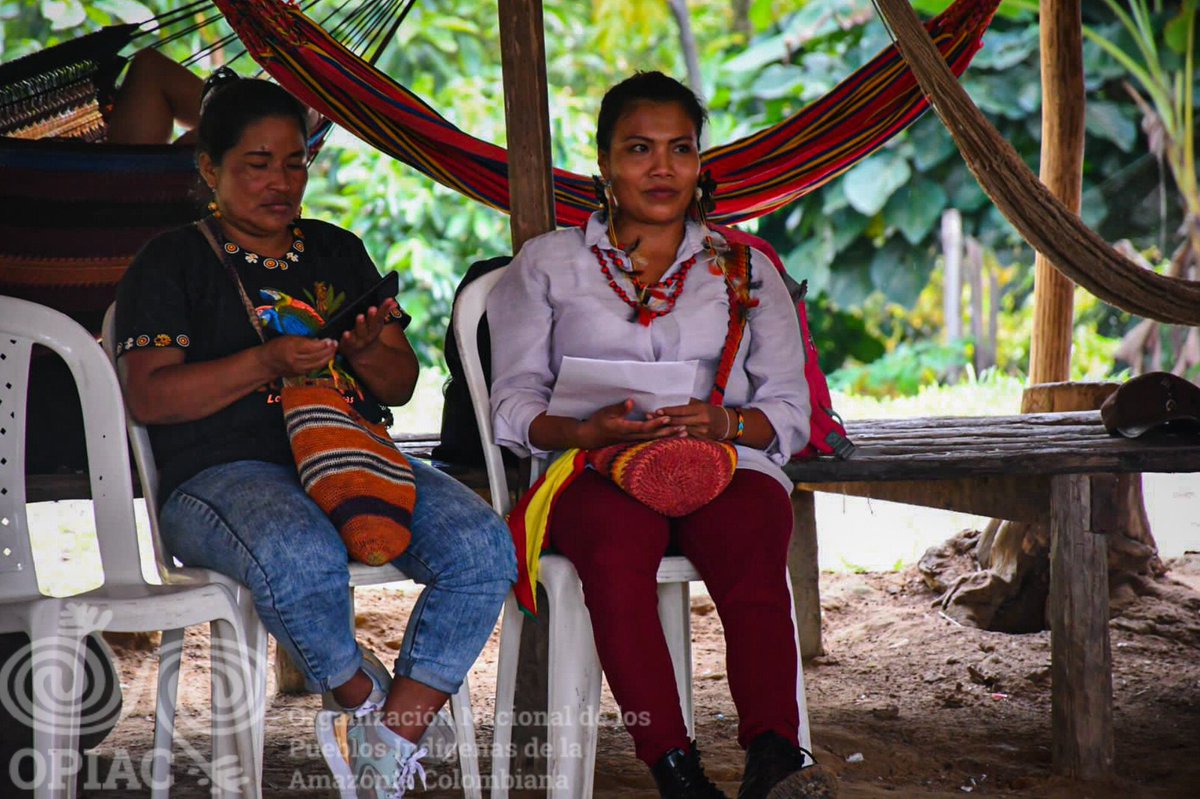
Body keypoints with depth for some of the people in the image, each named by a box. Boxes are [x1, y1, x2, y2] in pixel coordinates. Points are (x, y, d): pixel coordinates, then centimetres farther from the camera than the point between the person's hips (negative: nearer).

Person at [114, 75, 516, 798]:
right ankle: (363, 697, -10)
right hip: (225, 474, -4)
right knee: (303, 562, -40)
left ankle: (390, 741, -21)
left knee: (483, 548, -26)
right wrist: (268, 362, -14)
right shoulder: (173, 262, 10)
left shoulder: (338, 251, 23)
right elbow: (149, 397, -2)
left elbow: (401, 386, 22)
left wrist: (366, 352, -2)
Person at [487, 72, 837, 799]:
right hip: (597, 469, -1)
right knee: (617, 552, -37)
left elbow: (789, 411, 12)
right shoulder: (547, 264, 17)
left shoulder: (747, 270, 20)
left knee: (751, 549, -35)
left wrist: (722, 424, -11)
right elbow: (515, 405, 9)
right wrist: (585, 432, -13)